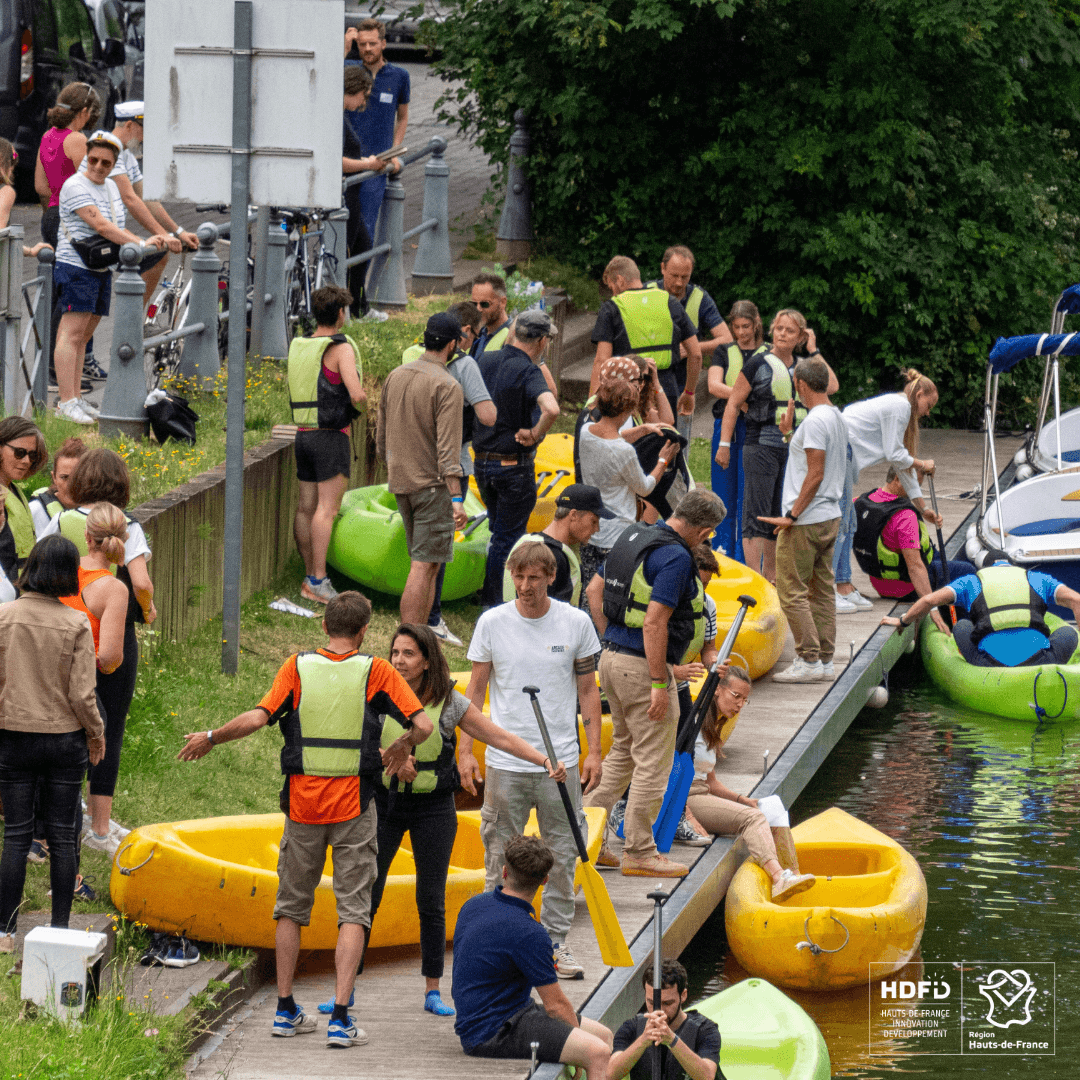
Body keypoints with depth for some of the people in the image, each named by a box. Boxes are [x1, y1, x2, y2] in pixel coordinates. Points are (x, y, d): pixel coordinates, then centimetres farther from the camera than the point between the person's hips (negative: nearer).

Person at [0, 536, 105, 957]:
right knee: (62, 837, 9)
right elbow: (82, 694, -10)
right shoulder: (76, 624, -11)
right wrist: (96, 732, 7)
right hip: (65, 739, 0)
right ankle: (59, 930, 12)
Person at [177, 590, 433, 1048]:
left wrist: (210, 738, 2)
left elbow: (258, 717, -12)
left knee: (292, 906, 16)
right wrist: (398, 750, 12)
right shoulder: (374, 671, -3)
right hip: (354, 804, -2)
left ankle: (286, 1010, 17)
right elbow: (422, 725, -8)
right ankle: (341, 1018, -10)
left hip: (303, 801, 2)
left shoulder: (298, 667, -2)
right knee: (353, 909, 0)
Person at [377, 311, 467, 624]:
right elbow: (447, 447, -21)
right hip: (433, 483, -8)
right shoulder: (447, 387, -14)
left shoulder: (395, 377, 9)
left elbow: (381, 437, 18)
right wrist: (456, 498, -23)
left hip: (400, 481, 8)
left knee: (428, 563, 17)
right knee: (423, 567, -8)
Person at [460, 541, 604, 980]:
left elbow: (587, 690, 8)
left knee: (562, 856, 4)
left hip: (560, 762, 1)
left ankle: (555, 942, 15)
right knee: (500, 855, 3)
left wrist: (594, 751, 2)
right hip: (505, 762, -1)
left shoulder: (576, 623, 1)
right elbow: (475, 689, 5)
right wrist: (465, 750, -2)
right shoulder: (492, 623, -1)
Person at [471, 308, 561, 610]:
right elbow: (551, 409, -38)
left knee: (499, 531, 24)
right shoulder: (528, 372, -20)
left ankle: (490, 600, 31)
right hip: (514, 465, -7)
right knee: (507, 537, 5)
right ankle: (491, 605, 8)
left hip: (481, 459, 7)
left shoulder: (484, 361, 1)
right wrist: (535, 434, -20)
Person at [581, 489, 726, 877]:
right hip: (643, 666, -9)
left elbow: (595, 590, 17)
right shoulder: (675, 557, -19)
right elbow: (654, 623, -24)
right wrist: (659, 685, -21)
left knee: (624, 751, 21)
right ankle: (639, 853, 6)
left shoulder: (633, 537, 9)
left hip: (613, 657, 9)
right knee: (653, 762, 1)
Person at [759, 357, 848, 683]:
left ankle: (809, 660, -8)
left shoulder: (815, 421, -17)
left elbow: (815, 475, -21)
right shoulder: (837, 418, 13)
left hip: (806, 521, -10)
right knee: (822, 590, 12)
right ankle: (824, 660, 14)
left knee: (792, 591, -5)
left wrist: (793, 515, -18)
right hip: (830, 518, 10)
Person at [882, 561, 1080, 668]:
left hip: (990, 665, 0)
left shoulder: (971, 581, 22)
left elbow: (930, 600, 11)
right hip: (1039, 662, 0)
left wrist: (902, 621, 29)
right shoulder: (1037, 579, 25)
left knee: (961, 626, 27)